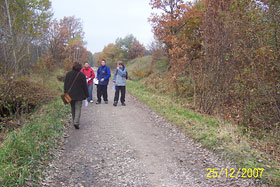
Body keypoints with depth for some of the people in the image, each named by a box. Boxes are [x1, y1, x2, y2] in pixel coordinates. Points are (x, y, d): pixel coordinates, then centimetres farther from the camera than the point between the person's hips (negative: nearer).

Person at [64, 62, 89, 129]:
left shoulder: (68, 74, 4)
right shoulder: (82, 75, -8)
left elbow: (65, 84, 8)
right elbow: (85, 86, -5)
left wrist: (65, 93, 16)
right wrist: (87, 95, 3)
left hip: (70, 94, 4)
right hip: (79, 95, -4)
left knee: (73, 108, 17)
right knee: (78, 109, -2)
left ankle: (75, 121, 25)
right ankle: (76, 122, -15)